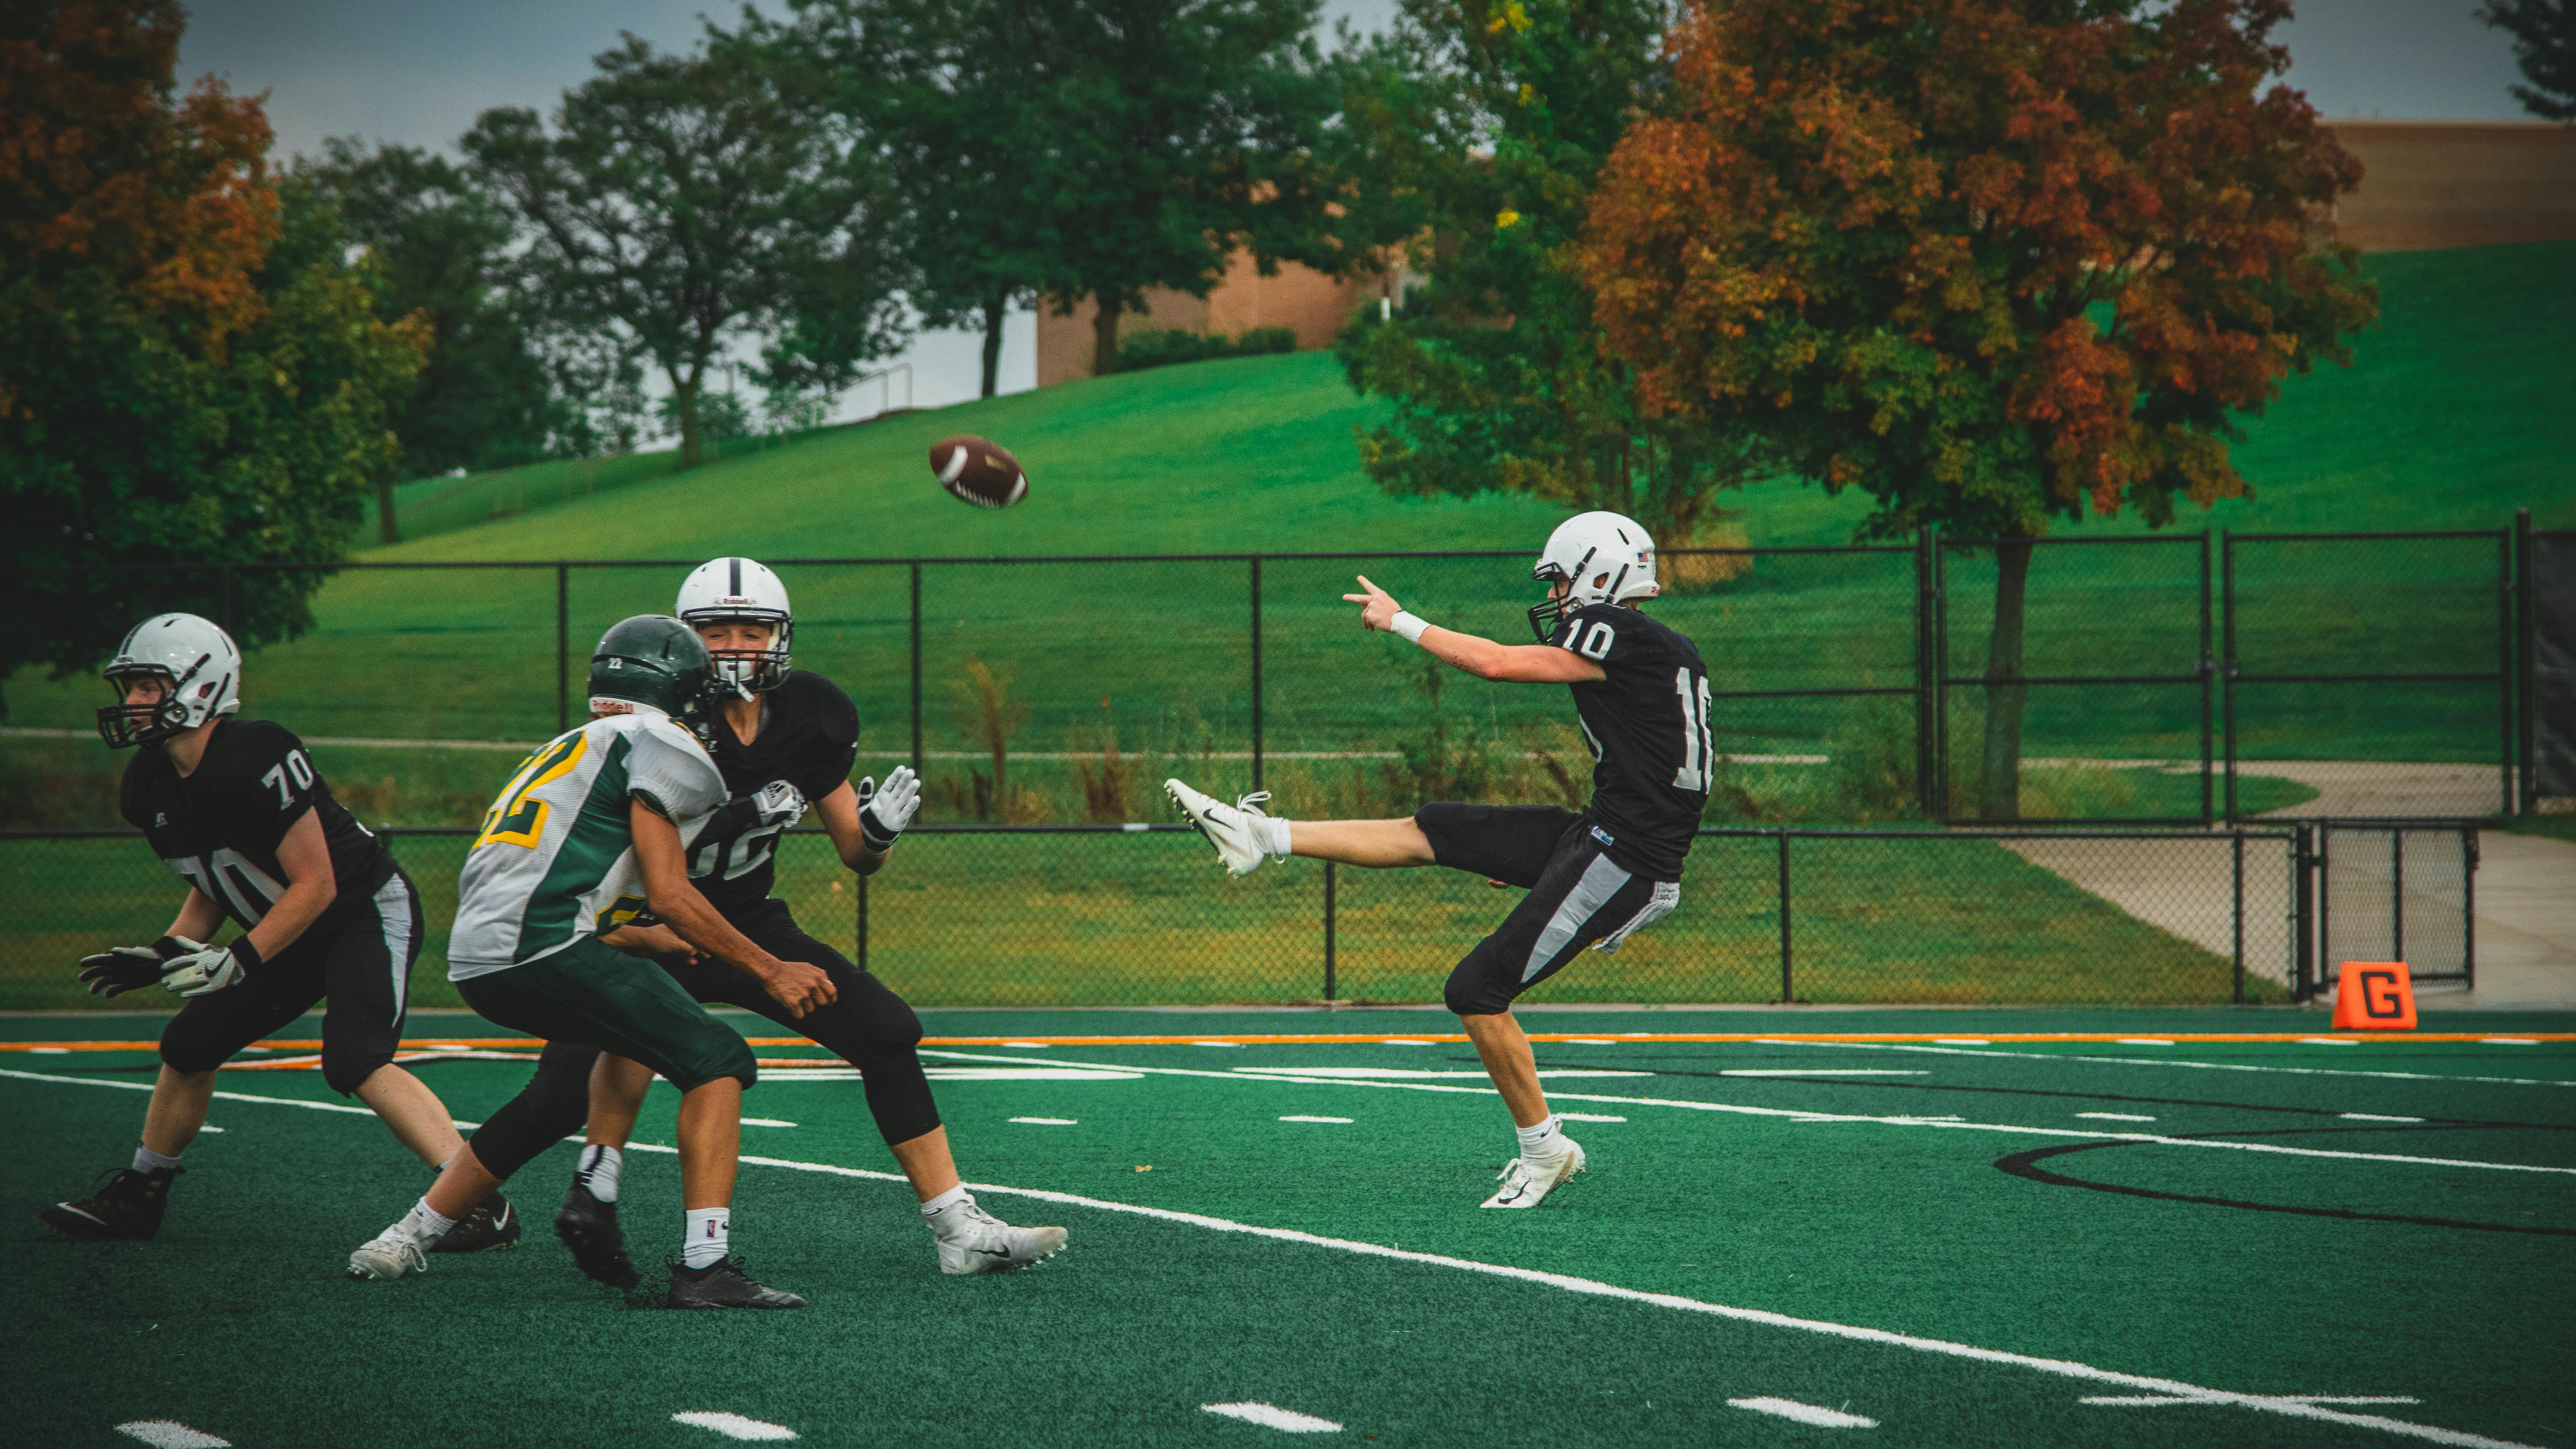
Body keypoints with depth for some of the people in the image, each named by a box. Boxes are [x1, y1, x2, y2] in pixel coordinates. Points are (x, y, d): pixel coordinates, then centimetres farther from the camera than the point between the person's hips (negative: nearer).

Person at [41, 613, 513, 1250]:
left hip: (367, 914, -9)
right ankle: (138, 1197, 28)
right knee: (189, 1046, 9)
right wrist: (166, 954, -1)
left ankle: (482, 1204, -30)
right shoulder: (150, 786, -3)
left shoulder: (257, 759, -29)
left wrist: (241, 959, -29)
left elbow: (316, 885, -25)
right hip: (296, 935, 9)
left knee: (353, 1064, -27)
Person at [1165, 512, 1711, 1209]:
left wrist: (1400, 621, -2)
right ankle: (1262, 836, 17)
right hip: (1596, 837, 9)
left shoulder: (1620, 636, -14)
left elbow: (1498, 663, -15)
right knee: (1433, 831, 11)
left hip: (1619, 864, -9)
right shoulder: (1666, 652, 15)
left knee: (1479, 992, -4)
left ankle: (1544, 1149, 8)